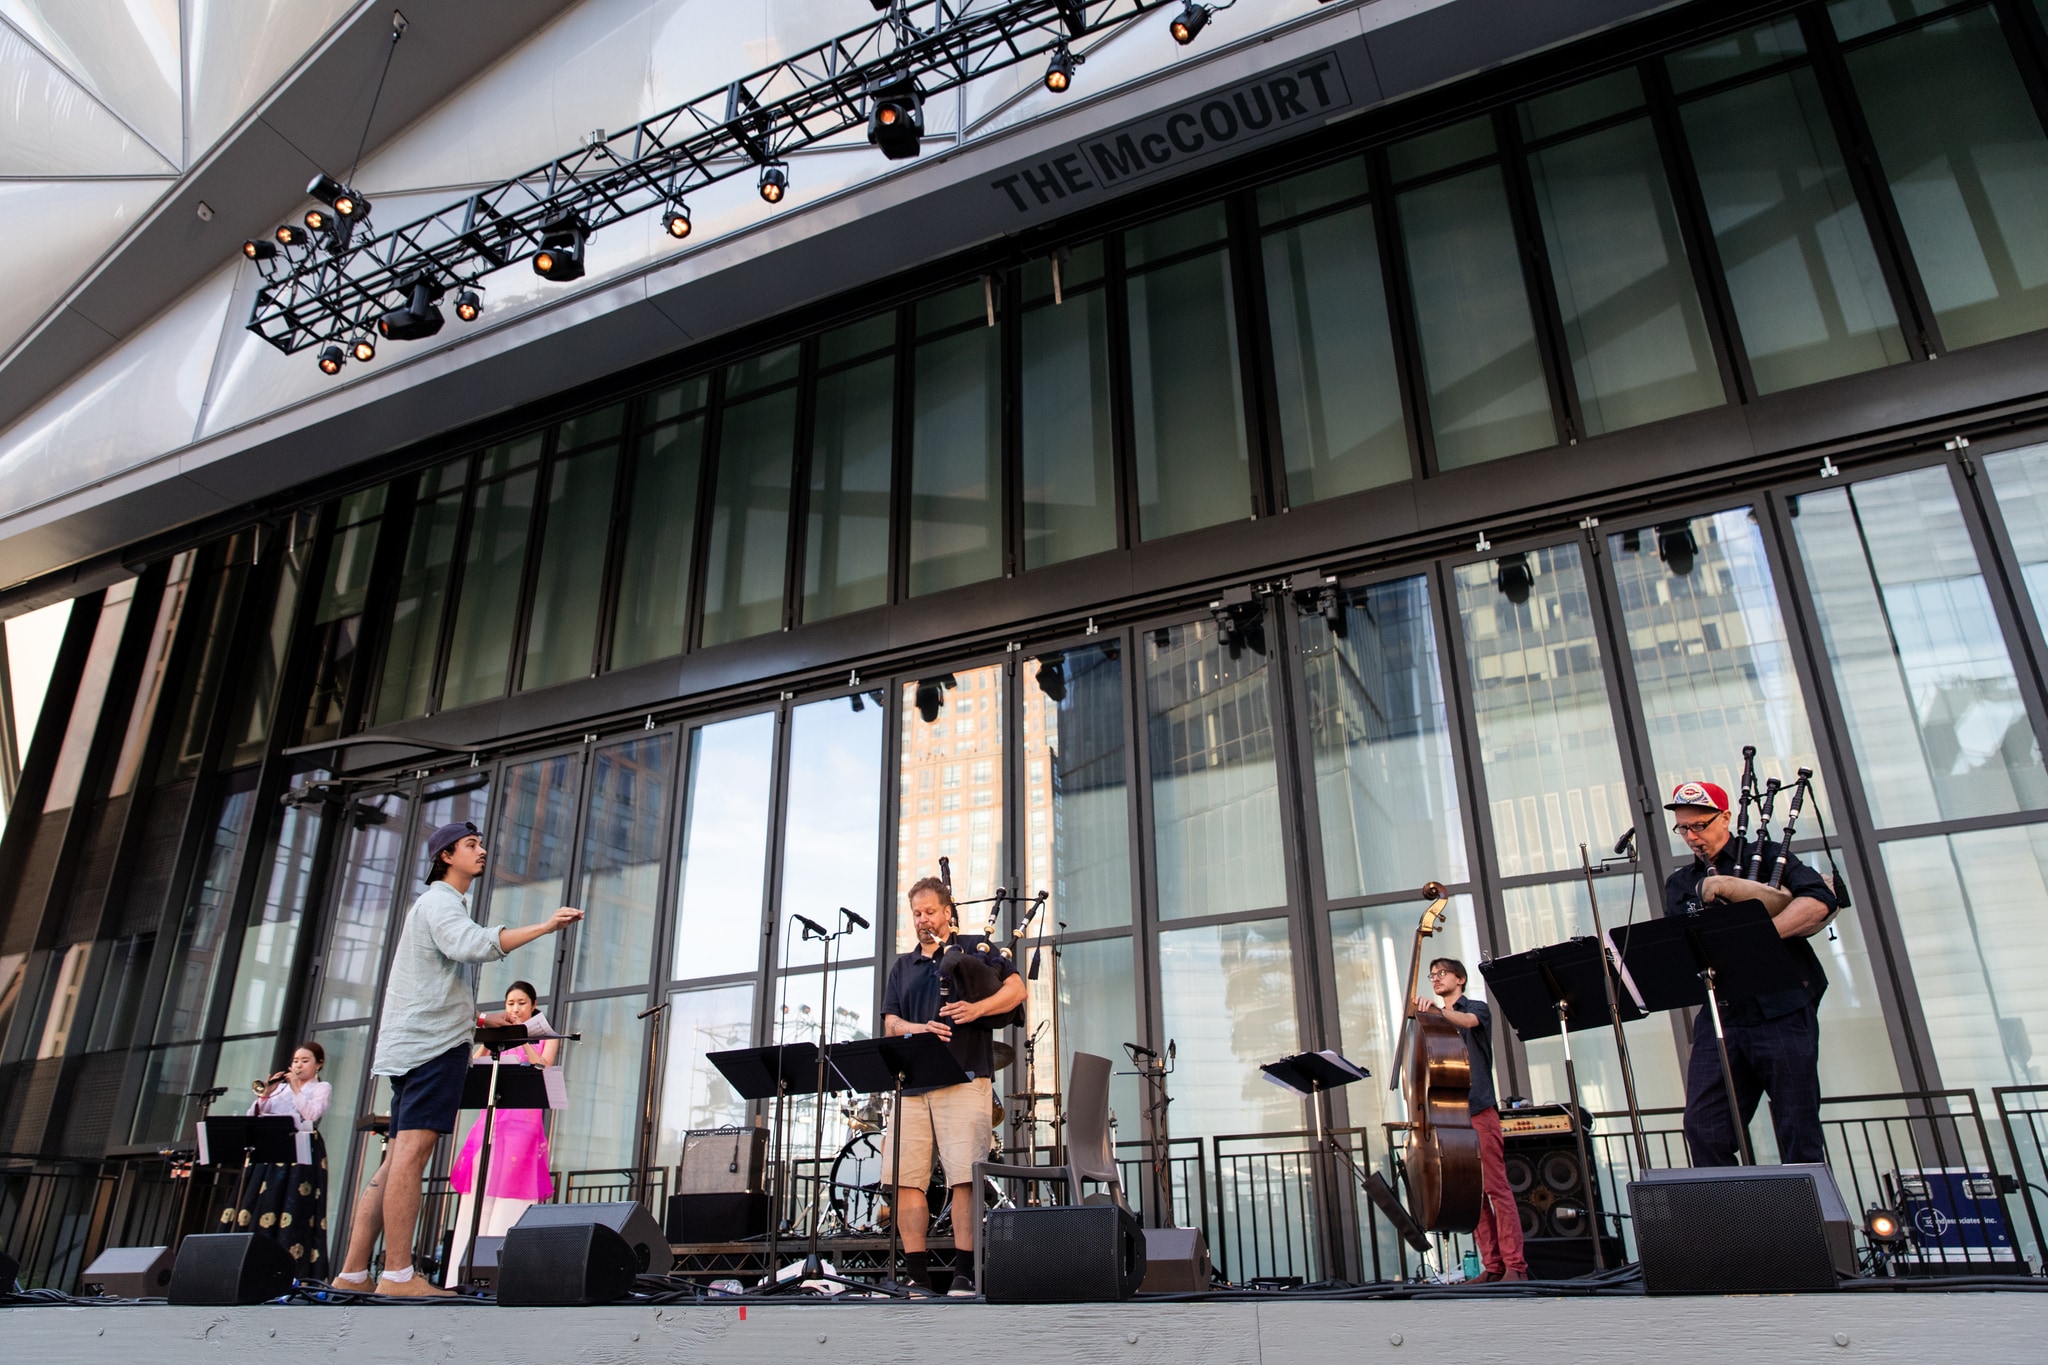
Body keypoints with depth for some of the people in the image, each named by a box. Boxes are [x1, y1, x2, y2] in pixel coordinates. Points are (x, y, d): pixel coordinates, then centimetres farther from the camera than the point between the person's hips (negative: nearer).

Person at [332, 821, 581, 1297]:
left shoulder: (437, 903, 28)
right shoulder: (440, 901, -6)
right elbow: (471, 944, -28)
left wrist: (473, 1018, 34)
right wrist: (545, 926, -29)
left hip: (412, 1044, 10)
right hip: (433, 1043, -10)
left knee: (398, 1159, 7)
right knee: (412, 1152, -13)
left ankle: (353, 1272, 7)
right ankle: (398, 1275, -15)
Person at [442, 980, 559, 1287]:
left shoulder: (544, 1036, 13)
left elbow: (544, 1068, -5)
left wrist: (522, 1036, -8)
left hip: (525, 1120, -3)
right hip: (493, 1116, 3)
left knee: (512, 1197, -9)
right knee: (481, 1192, -5)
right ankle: (468, 1271, -6)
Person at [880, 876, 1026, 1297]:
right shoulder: (902, 967, 22)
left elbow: (1016, 988, 1)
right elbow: (890, 1024, 13)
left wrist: (976, 1009, -16)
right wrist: (919, 1029, -9)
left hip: (963, 1077, -4)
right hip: (911, 1082, 5)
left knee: (964, 1176, -9)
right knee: (904, 1178, 0)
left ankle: (964, 1273, -2)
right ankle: (917, 1274, 9)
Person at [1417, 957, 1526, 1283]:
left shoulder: (1477, 1008, 6)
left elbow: (1467, 1020, -20)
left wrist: (1439, 1010, -38)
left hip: (1479, 1110, -6)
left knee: (1496, 1187, -9)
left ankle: (1515, 1265, -8)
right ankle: (1492, 1265, 6)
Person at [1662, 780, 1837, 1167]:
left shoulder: (1767, 857, 5)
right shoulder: (1679, 885, 17)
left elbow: (1820, 900, -11)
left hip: (1783, 1010, -3)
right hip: (1718, 1015, 4)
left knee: (1798, 1132, 1)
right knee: (1703, 1129, -5)